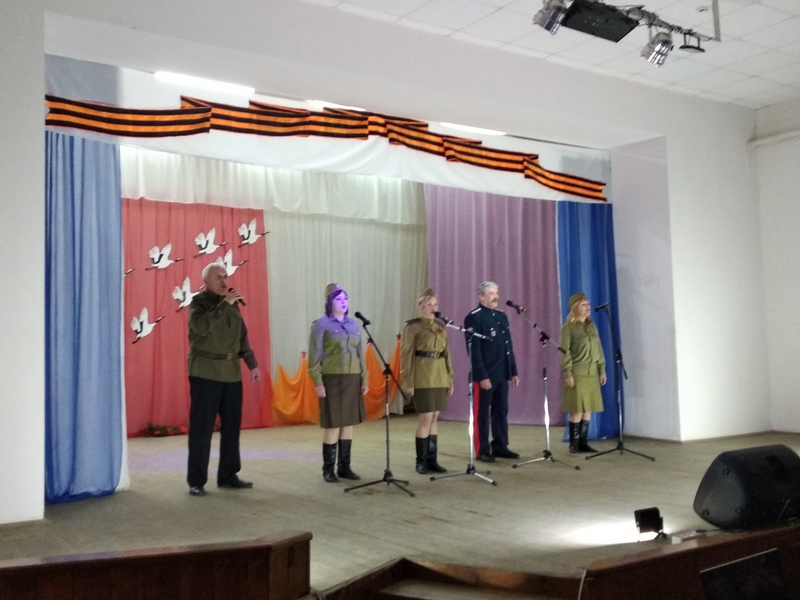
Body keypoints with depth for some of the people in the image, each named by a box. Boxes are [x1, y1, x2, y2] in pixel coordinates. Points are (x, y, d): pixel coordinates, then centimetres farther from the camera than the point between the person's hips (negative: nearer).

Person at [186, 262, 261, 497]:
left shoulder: (231, 304, 14)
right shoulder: (198, 302, -4)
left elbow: (242, 336, 17)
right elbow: (201, 327, -24)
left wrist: (252, 363, 12)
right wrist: (225, 303, -23)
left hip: (231, 373, 6)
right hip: (205, 373, -6)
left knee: (231, 426, 9)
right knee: (201, 428, -3)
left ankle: (228, 475, 20)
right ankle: (196, 481, 4)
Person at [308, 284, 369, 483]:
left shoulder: (354, 325, 11)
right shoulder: (321, 324, -4)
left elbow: (360, 354, 14)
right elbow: (314, 356, -7)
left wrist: (364, 379, 10)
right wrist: (318, 382, -13)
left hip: (352, 380, 5)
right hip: (332, 379, -5)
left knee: (349, 423, 8)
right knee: (333, 424, -3)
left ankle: (344, 467, 18)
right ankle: (328, 469, 9)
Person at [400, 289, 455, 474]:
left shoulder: (440, 326, 12)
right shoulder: (412, 326, -6)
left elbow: (446, 354, 15)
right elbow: (406, 355, -8)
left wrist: (450, 378, 11)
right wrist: (408, 382, -13)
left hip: (439, 377, 6)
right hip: (422, 376, -6)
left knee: (434, 418, 7)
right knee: (426, 418, -7)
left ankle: (432, 460, 14)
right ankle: (421, 461, 4)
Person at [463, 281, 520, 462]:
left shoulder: (502, 316, 14)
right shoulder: (474, 318, -10)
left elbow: (508, 347, 16)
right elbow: (474, 350, -15)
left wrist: (513, 371, 12)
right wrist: (482, 376, -19)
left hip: (502, 374, 7)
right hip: (485, 375, -7)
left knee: (501, 412, 13)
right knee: (483, 414, 2)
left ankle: (500, 446, 23)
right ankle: (483, 450, 9)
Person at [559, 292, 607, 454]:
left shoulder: (592, 326, 13)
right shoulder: (568, 328, -6)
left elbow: (599, 349, 16)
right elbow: (565, 352, -9)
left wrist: (602, 370, 11)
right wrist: (567, 373, -15)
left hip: (592, 373, 6)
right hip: (577, 373, -6)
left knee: (588, 410, 6)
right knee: (577, 410, -6)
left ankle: (583, 442, 14)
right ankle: (574, 444, 3)